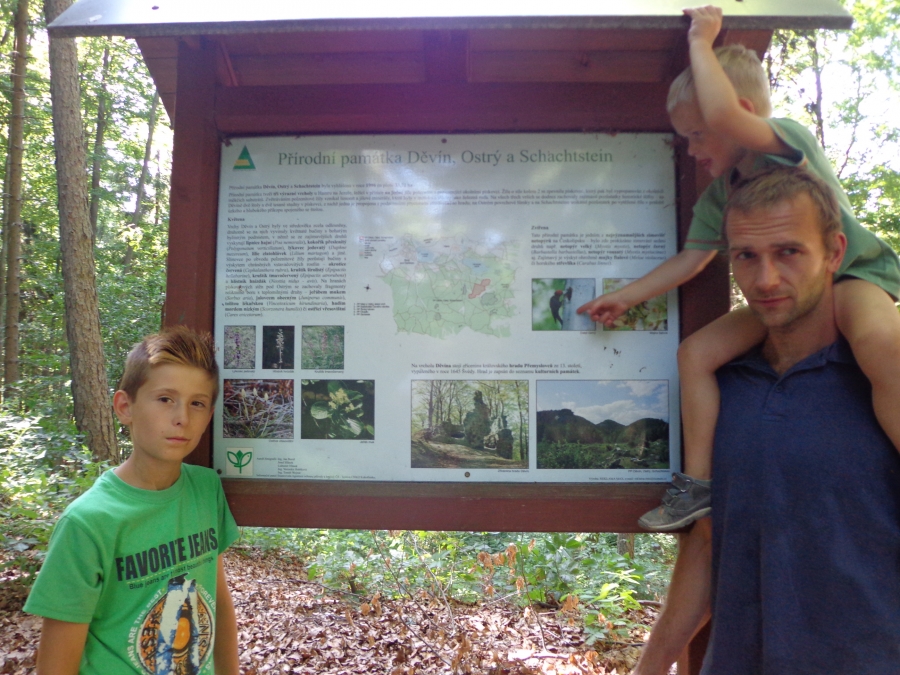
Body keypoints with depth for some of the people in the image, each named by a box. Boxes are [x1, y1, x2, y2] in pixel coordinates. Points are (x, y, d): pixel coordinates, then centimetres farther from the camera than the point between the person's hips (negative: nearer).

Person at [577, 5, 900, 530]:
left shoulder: (789, 139, -17)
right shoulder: (719, 196, 3)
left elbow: (724, 115, -38)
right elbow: (690, 260, 10)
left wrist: (701, 43, -24)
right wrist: (625, 297, 11)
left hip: (853, 276, -7)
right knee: (695, 352, -5)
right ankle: (699, 483, 2)